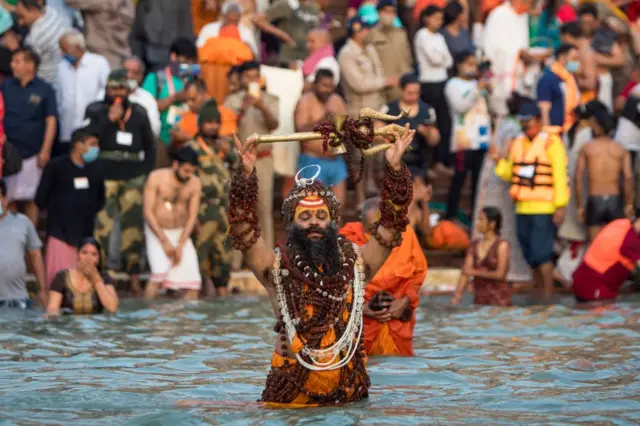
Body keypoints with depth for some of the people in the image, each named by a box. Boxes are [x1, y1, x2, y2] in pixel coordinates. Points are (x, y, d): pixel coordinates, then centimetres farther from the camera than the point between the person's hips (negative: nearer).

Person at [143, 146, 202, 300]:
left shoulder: (195, 183, -3)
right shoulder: (156, 178, -11)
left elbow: (192, 216, -1)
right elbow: (148, 212, -12)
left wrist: (180, 245, -10)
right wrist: (164, 241, -16)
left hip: (181, 233, 4)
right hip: (157, 232, -4)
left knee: (193, 282, -8)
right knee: (160, 273, -26)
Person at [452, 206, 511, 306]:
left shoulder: (502, 245, -7)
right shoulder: (474, 246, 9)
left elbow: (500, 275, -13)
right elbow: (465, 272, 2)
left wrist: (475, 272, -7)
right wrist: (457, 297, -10)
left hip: (499, 299, -5)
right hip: (480, 299, 5)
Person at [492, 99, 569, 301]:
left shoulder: (551, 142, -6)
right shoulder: (517, 144, 15)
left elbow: (560, 176, -10)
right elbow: (509, 174, 19)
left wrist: (560, 206, -15)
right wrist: (500, 162, -1)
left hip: (544, 208, -7)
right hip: (522, 208, 7)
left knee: (541, 253, -12)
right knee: (531, 256, 10)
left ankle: (548, 296, -10)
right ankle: (541, 293, 19)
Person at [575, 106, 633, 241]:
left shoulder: (587, 148, 2)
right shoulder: (621, 150, 4)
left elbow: (578, 178, -4)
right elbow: (628, 177, -8)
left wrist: (579, 206, 0)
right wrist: (629, 204, -4)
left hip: (594, 200, -1)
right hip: (615, 200, 1)